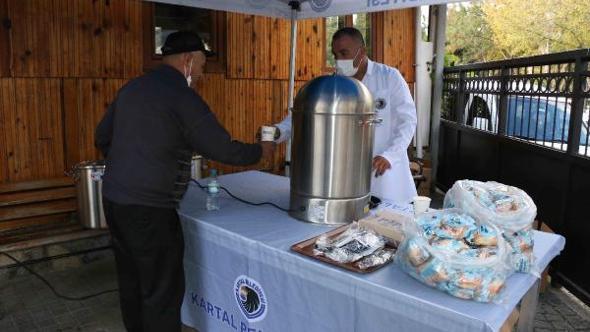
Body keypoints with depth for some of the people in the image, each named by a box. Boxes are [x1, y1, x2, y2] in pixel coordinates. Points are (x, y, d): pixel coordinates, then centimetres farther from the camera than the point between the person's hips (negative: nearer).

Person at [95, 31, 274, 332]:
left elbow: (102, 138, 18)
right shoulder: (183, 98, -13)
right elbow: (223, 149, -13)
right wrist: (260, 151, 4)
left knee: (132, 281, 20)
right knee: (163, 289, 4)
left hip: (113, 199, 9)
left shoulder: (132, 88, 11)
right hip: (148, 208, -8)